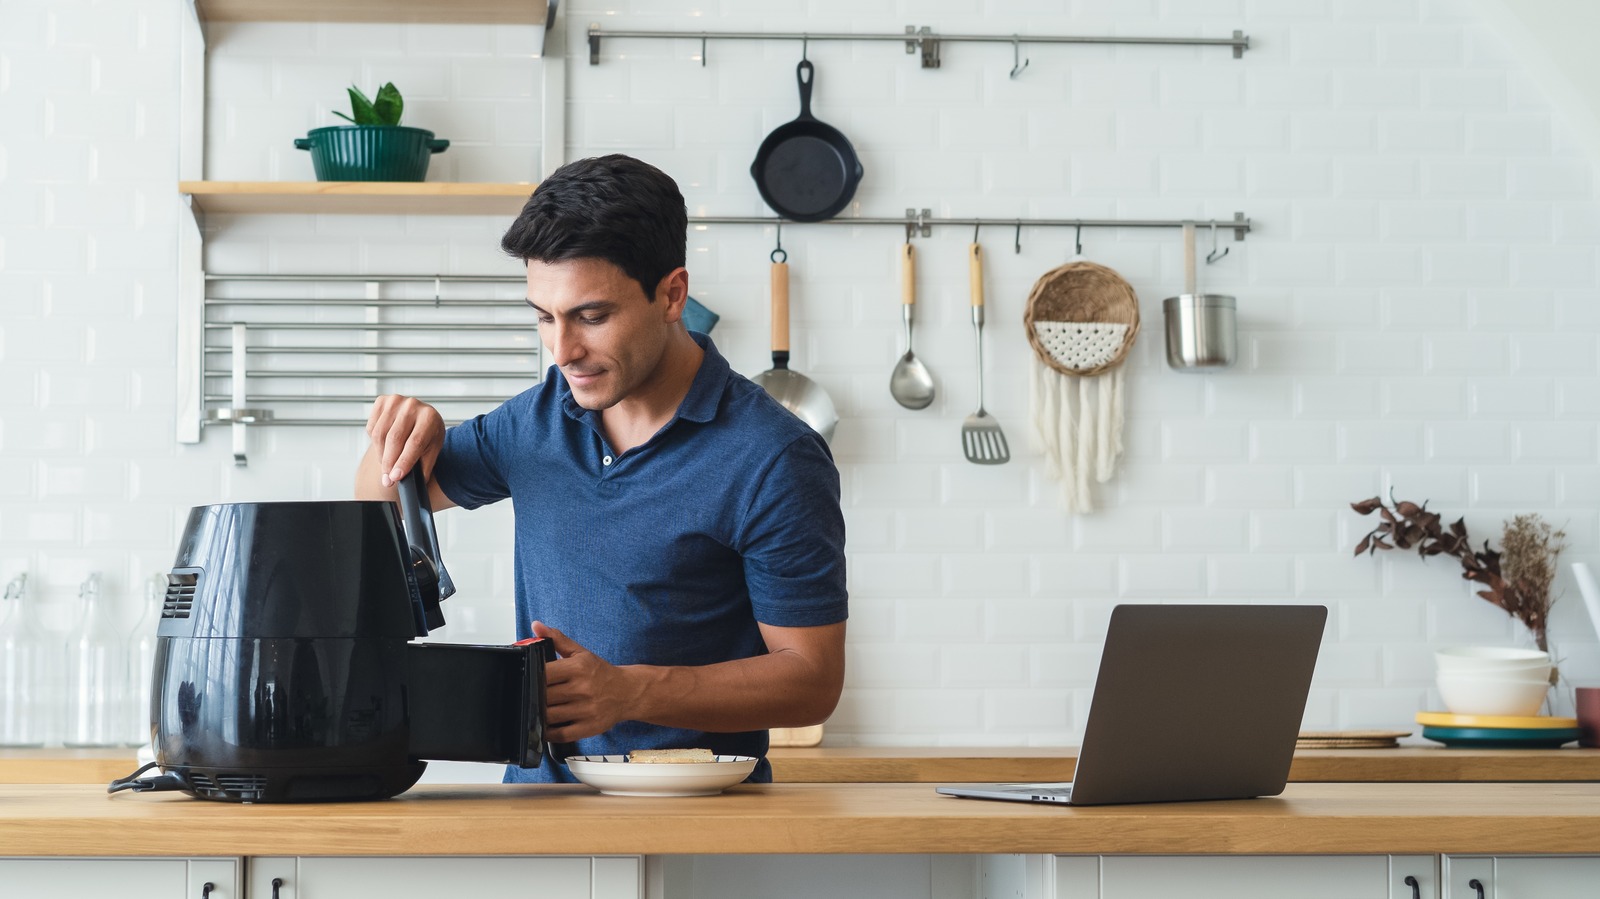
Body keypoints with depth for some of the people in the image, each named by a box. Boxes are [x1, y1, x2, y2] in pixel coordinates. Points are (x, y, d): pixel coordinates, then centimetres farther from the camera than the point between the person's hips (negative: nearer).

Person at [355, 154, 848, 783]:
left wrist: (628, 692, -21)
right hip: (538, 800, 5)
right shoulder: (539, 418, 9)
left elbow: (813, 680, -10)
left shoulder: (772, 460, -10)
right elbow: (383, 500, 25)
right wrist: (402, 439, 1)